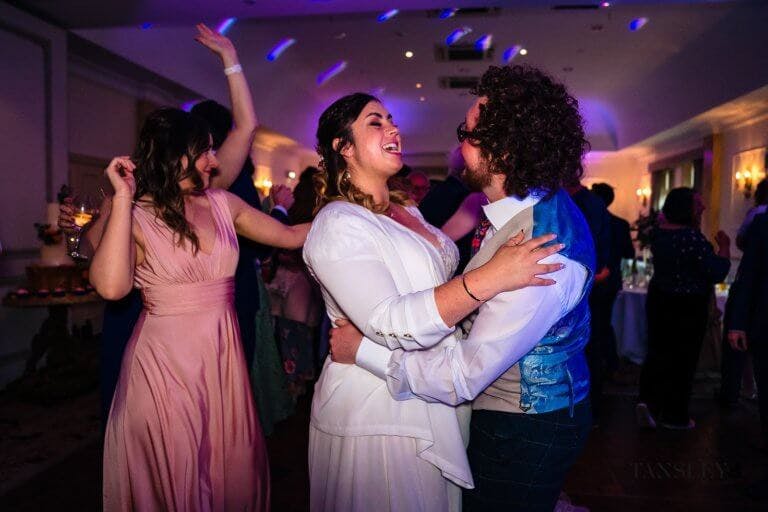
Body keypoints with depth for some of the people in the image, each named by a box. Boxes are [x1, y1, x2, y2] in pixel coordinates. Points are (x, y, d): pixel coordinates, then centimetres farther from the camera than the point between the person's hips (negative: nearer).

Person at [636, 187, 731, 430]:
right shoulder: (693, 238, -21)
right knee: (683, 360, 7)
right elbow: (718, 273, -19)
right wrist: (724, 247, -5)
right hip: (688, 307, -6)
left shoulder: (659, 232, 2)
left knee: (658, 352, 15)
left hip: (659, 300, 6)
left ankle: (648, 400, 1)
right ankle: (675, 416, 19)